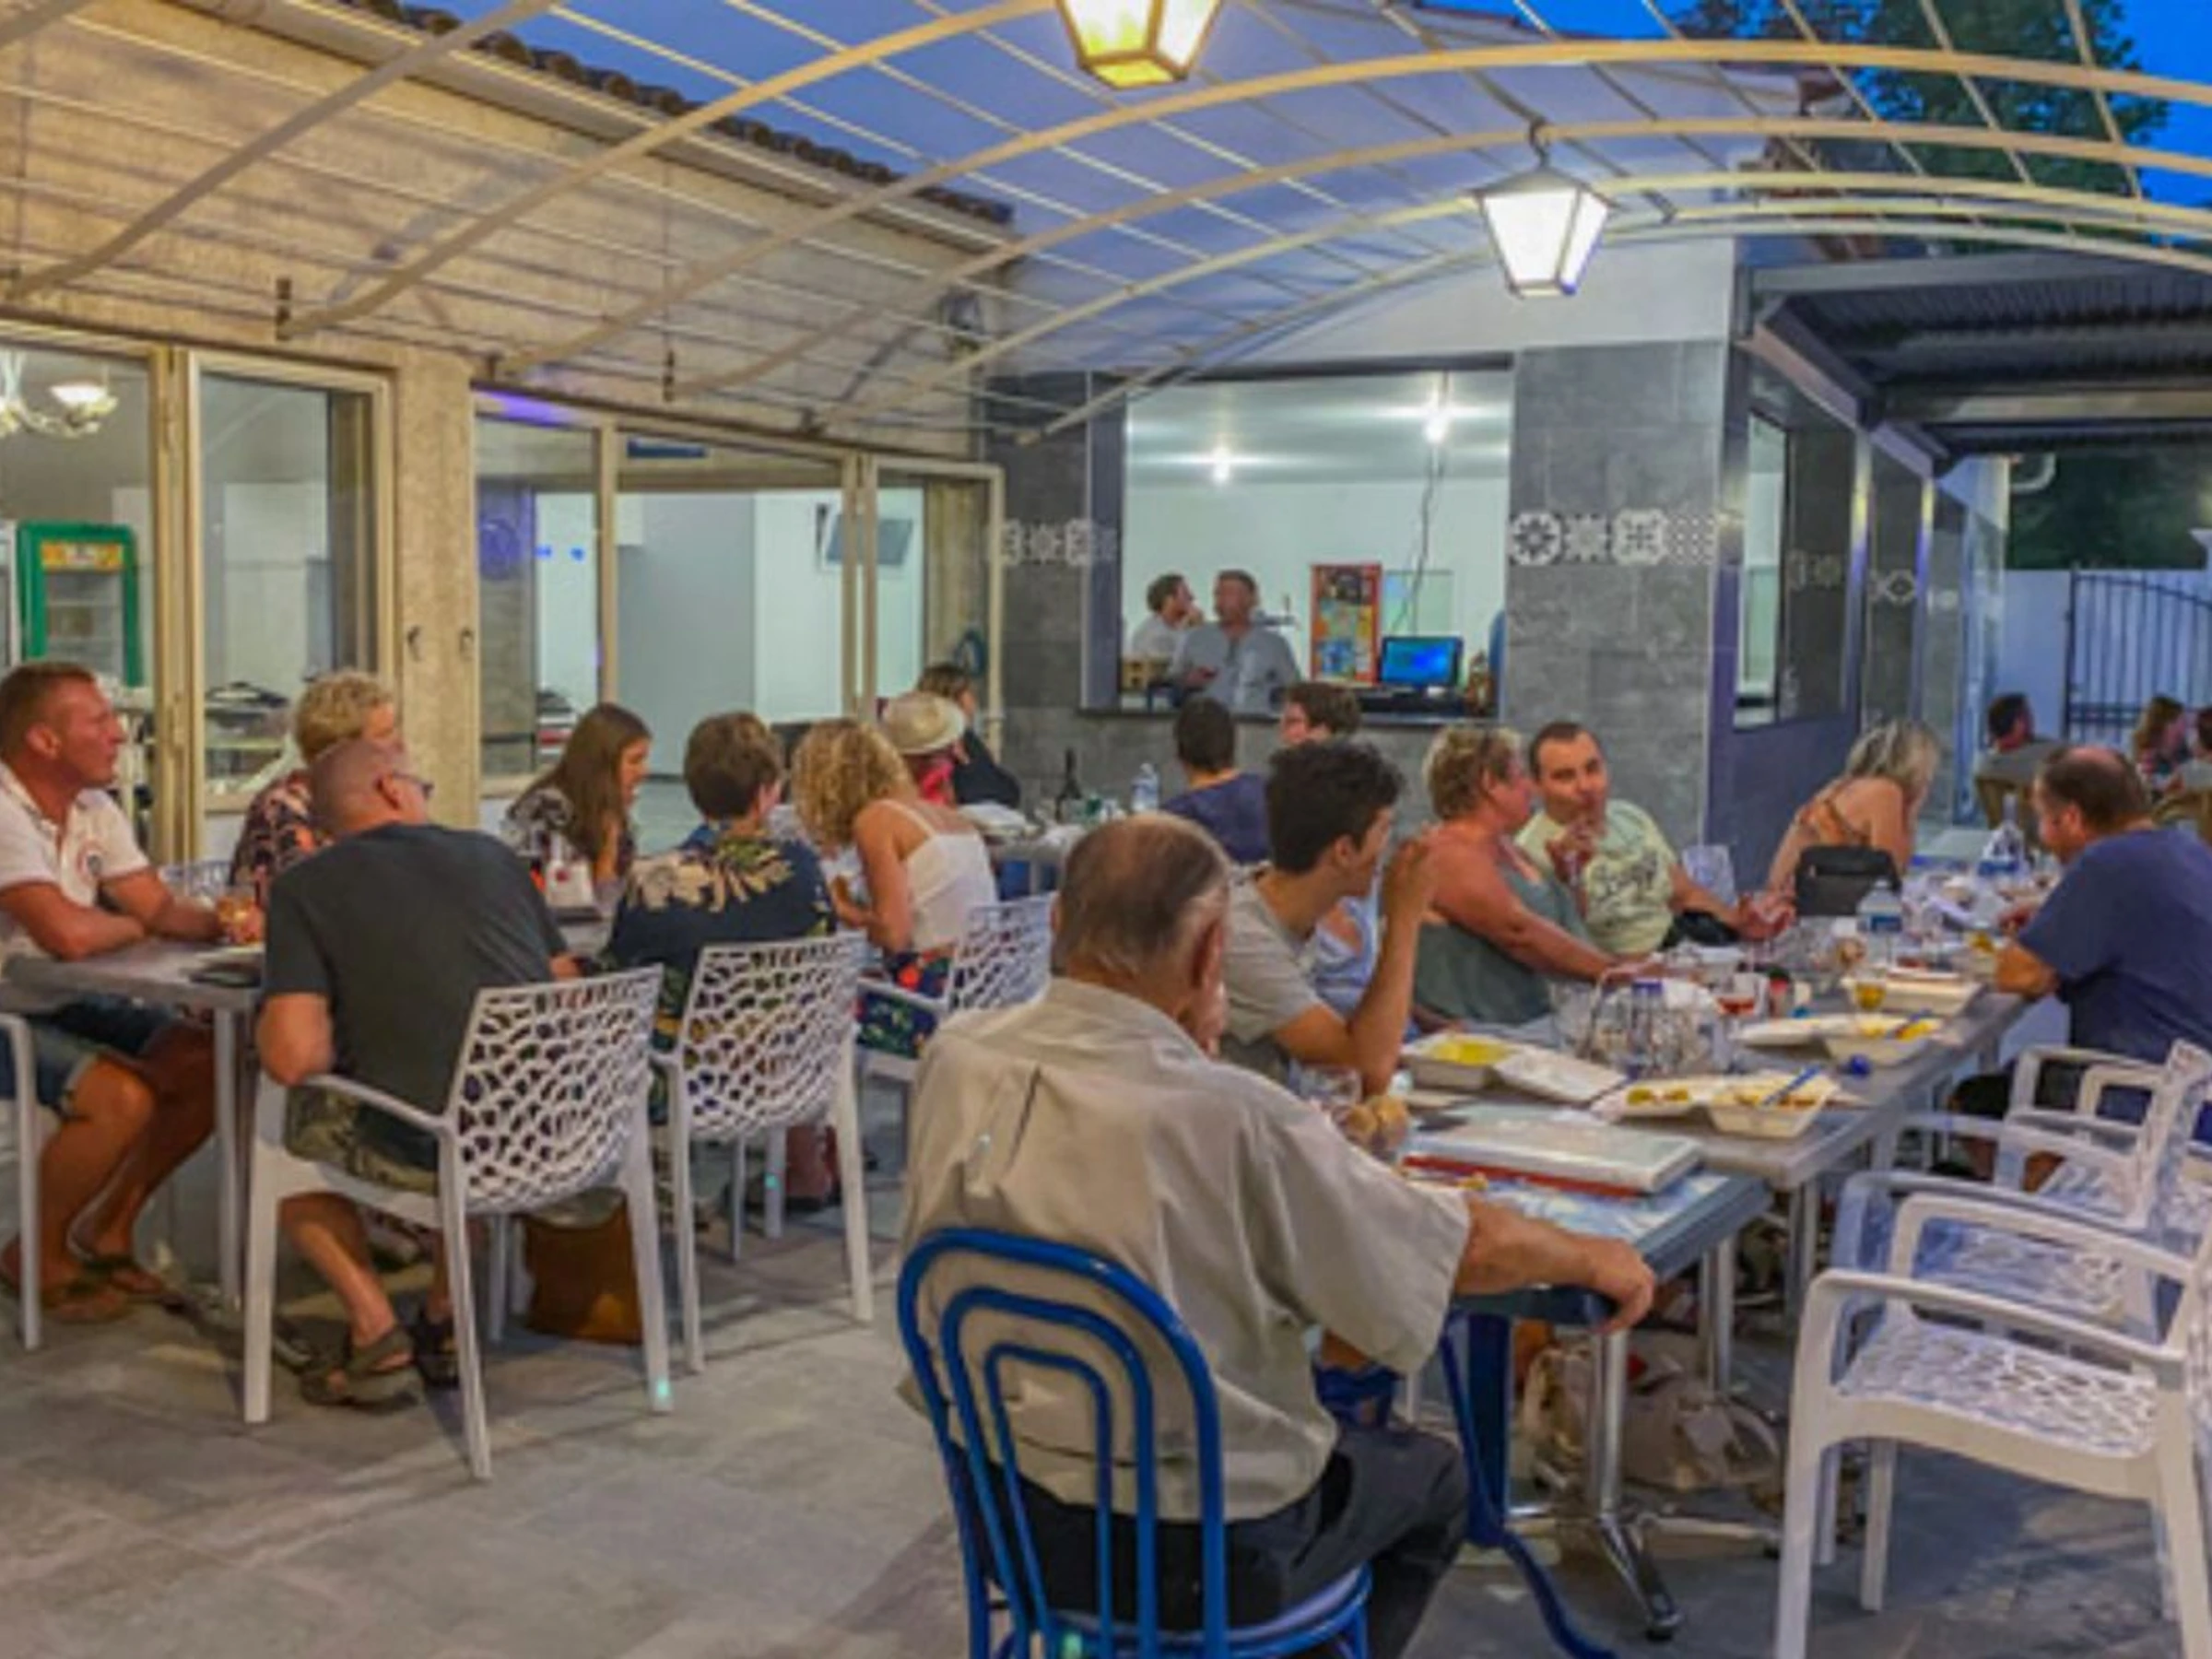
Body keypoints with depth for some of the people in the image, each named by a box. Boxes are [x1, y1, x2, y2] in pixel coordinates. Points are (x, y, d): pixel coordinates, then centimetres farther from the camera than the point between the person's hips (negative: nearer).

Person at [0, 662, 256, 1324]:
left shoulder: (94, 809, 6)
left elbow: (162, 908, 4)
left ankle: (106, 1229, 13)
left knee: (210, 1067, -4)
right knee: (120, 1096, -28)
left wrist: (221, 921, -19)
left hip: (69, 1005, 9)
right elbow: (68, 935, -33)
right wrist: (132, 926, -10)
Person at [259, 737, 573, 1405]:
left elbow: (291, 1058, -10)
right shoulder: (490, 854, 12)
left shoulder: (305, 886, 1)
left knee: (286, 1128, 24)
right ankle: (443, 1319, 33)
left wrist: (350, 1041, 14)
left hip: (432, 1152, -4)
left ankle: (377, 1334, 15)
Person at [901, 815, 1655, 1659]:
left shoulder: (956, 1060, -13)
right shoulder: (1232, 1119, -29)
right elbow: (1465, 1246, -15)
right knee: (1434, 1478, 24)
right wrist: (1596, 1258, 3)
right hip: (1184, 1554, -5)